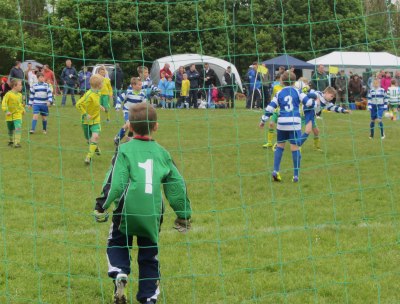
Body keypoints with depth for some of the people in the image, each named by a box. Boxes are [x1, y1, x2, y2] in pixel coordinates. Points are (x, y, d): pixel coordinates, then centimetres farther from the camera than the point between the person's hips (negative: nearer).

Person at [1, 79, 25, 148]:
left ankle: (17, 143, -20)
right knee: (10, 130, 14)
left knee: (18, 128, -18)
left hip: (18, 115, 2)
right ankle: (11, 141, 36)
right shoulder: (8, 94, -12)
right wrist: (6, 111, -26)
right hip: (10, 116, -2)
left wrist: (23, 109, 11)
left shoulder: (20, 95, 5)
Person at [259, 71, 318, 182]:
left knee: (280, 146, 18)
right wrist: (316, 103, 21)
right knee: (295, 148, 0)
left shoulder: (279, 94, 6)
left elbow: (270, 107, 4)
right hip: (295, 123, -2)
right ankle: (296, 175, -1)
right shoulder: (297, 92, 2)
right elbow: (309, 103, -2)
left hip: (282, 123, 2)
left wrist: (263, 120, 13)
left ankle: (275, 171, 8)